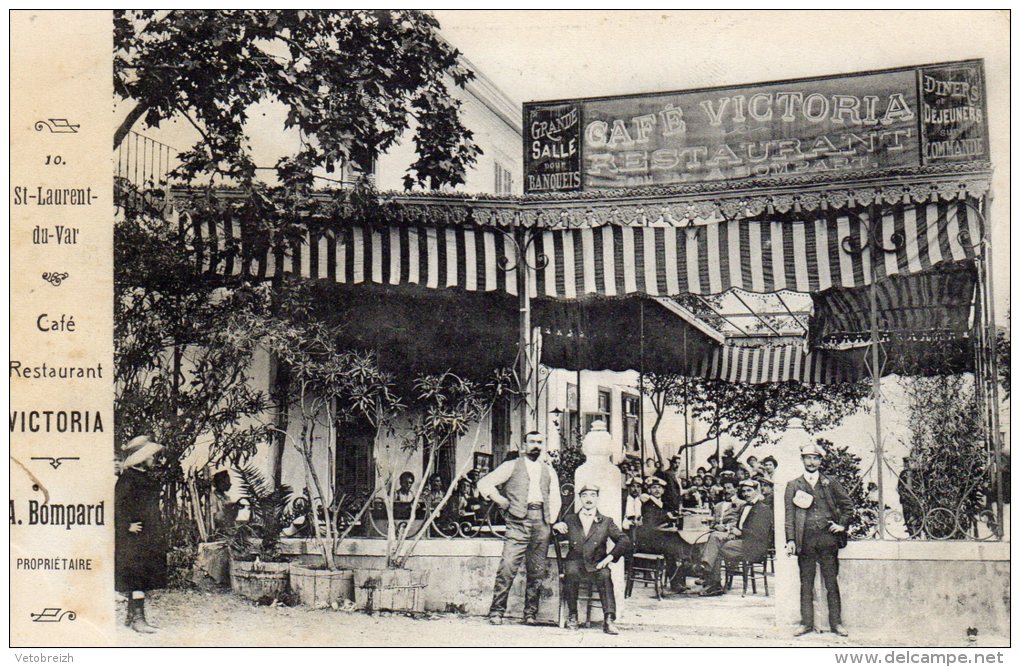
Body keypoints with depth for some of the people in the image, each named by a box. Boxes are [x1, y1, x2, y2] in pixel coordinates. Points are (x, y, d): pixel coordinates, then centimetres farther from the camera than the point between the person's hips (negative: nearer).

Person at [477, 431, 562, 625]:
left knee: (537, 571, 3)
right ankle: (496, 611, -10)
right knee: (507, 567, -13)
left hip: (541, 522, 4)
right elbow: (484, 483, 7)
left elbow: (555, 499, 23)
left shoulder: (549, 471, 21)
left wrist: (551, 521, 10)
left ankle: (530, 613, 10)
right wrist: (501, 501, 0)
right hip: (518, 521, -4)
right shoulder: (512, 466, 10)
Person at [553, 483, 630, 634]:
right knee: (571, 573, -33)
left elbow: (624, 541, 5)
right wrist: (555, 527, -6)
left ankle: (609, 620, -36)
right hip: (575, 563, 0)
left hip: (596, 566, 0)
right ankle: (572, 616, -17)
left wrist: (610, 557, -10)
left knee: (605, 575, -33)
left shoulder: (606, 522, 15)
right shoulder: (570, 519, 18)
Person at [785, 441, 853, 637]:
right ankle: (806, 623, 9)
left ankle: (836, 622, 7)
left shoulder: (830, 483, 9)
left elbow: (847, 505, 17)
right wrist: (790, 540, -5)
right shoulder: (793, 485, 8)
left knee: (831, 582, 1)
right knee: (806, 584, 3)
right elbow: (789, 514, 3)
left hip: (827, 538, 0)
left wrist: (842, 525, 5)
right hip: (805, 539, 0)